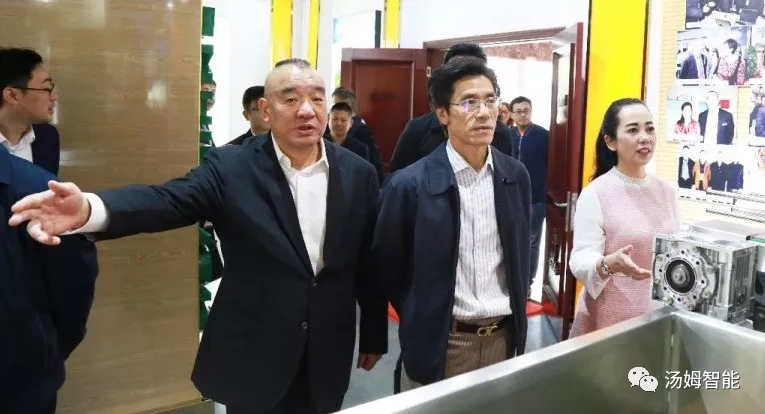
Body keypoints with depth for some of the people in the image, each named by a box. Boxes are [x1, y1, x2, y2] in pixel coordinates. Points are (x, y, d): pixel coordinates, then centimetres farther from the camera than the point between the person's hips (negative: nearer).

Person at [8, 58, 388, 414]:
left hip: (328, 357, 2)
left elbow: (373, 262, 4)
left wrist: (374, 336, 9)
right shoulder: (231, 167, -8)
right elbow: (167, 201, -24)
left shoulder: (358, 174, -2)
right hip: (253, 358, -2)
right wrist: (89, 209, -44)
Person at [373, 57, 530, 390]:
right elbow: (387, 268, -3)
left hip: (504, 338, 4)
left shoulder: (516, 176, 0)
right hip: (440, 345, -4)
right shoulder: (409, 185, -14)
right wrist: (420, 323, 3)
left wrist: (515, 313, 12)